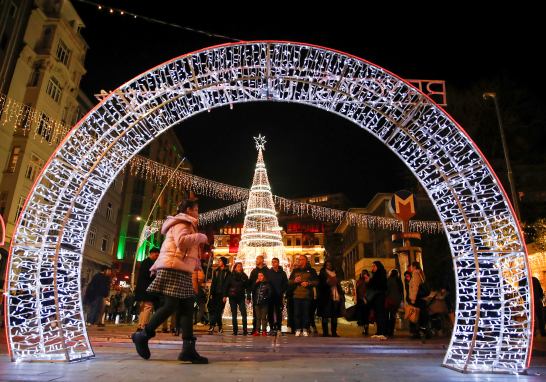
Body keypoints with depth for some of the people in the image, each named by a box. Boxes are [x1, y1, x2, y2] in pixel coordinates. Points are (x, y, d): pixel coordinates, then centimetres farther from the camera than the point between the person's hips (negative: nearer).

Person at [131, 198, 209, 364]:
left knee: (187, 308, 0)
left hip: (182, 271, 10)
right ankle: (142, 336, 7)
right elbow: (181, 241, -24)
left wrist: (157, 266, 23)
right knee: (171, 306, -10)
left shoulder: (184, 225, 27)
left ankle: (188, 348, -4)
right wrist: (201, 237, -11)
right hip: (174, 269, -10)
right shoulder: (181, 222, -4)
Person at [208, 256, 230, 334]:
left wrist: (225, 295, -13)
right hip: (216, 294, 4)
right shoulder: (216, 271, 15)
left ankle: (212, 326, -13)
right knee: (216, 310, 4)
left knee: (218, 311, -10)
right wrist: (211, 293, 3)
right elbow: (213, 283, 13)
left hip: (222, 295, -4)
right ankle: (220, 326, 14)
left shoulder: (228, 272, 1)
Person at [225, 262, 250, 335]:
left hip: (241, 297, 0)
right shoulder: (231, 276, 4)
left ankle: (245, 330, -2)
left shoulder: (244, 277, 5)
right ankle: (235, 330, 13)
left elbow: (247, 288, 6)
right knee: (234, 315, 5)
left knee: (244, 314, -9)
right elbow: (227, 286, 3)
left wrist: (248, 298, -1)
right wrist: (225, 295, -6)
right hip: (232, 297, 0)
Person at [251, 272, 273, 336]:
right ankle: (257, 331, 15)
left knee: (264, 317, 2)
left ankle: (264, 331, 10)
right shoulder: (256, 284, 11)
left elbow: (270, 292, -8)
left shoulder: (267, 284, -2)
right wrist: (256, 283, -9)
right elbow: (252, 290, -2)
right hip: (257, 303, 4)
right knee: (258, 318, 10)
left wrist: (265, 297, -15)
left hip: (264, 304, -4)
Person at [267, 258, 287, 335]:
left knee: (279, 313, 3)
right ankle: (272, 328, 9)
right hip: (270, 296, 0)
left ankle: (278, 328, 10)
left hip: (279, 296, 0)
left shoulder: (282, 273, 6)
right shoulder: (268, 272, 6)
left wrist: (281, 292, -6)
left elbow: (285, 284, 5)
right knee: (270, 313, 2)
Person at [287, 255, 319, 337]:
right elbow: (289, 282, 17)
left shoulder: (311, 271, 9)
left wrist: (308, 283, -12)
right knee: (297, 314, -2)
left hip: (307, 296, -2)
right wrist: (294, 281, -3)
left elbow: (316, 282, 3)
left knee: (306, 314, -1)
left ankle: (305, 330, 10)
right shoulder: (295, 271, 17)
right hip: (297, 296, 2)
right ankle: (298, 330, 8)